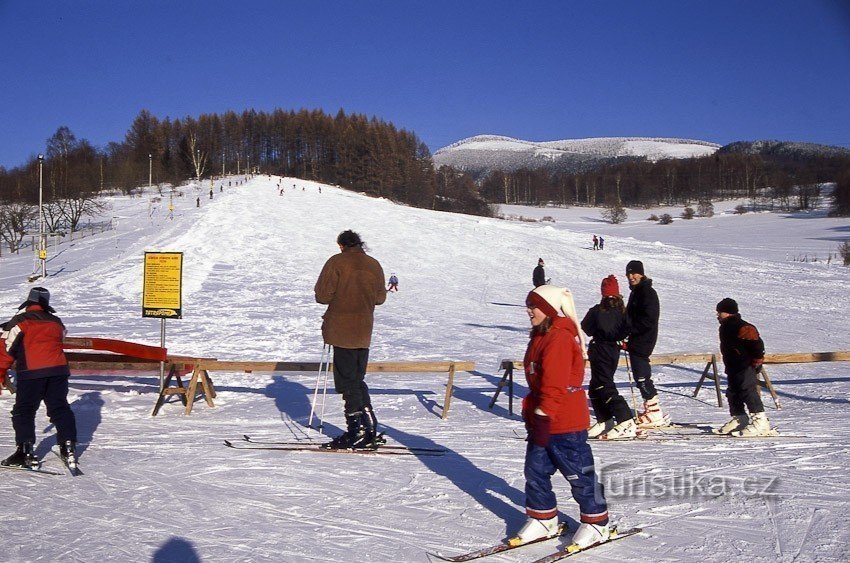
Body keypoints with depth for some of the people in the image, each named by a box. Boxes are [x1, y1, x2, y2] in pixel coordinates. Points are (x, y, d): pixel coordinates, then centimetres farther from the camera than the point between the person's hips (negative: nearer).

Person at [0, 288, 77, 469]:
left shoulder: (20, 321, 0)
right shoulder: (56, 322, 13)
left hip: (31, 373, -4)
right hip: (58, 370, 4)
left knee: (23, 411, 6)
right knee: (60, 408, 12)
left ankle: (25, 452, 0)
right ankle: (69, 448, 9)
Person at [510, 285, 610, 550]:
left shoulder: (559, 338, -20)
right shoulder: (539, 336, 12)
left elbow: (555, 384, -24)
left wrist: (543, 415, -23)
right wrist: (532, 413, 22)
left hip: (565, 422, -10)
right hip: (542, 418, 10)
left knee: (579, 473, 4)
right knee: (535, 470, 12)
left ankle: (597, 523, 19)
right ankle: (543, 519, 26)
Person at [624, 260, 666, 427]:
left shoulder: (648, 293, -14)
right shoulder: (636, 292, 17)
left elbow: (649, 319, -21)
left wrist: (629, 329, -19)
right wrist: (627, 330, 10)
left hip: (642, 341, -10)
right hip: (635, 341, 10)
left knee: (642, 376, -9)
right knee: (642, 376, 13)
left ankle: (654, 413, -4)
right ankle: (651, 410, 20)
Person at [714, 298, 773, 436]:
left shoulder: (743, 328, -17)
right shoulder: (725, 328, 16)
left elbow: (757, 345, -21)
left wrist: (756, 362, -16)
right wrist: (728, 367, 23)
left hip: (746, 368, -11)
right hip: (733, 369, 11)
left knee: (748, 391, -16)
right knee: (733, 393, 15)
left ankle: (760, 421, -16)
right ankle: (738, 420, 27)